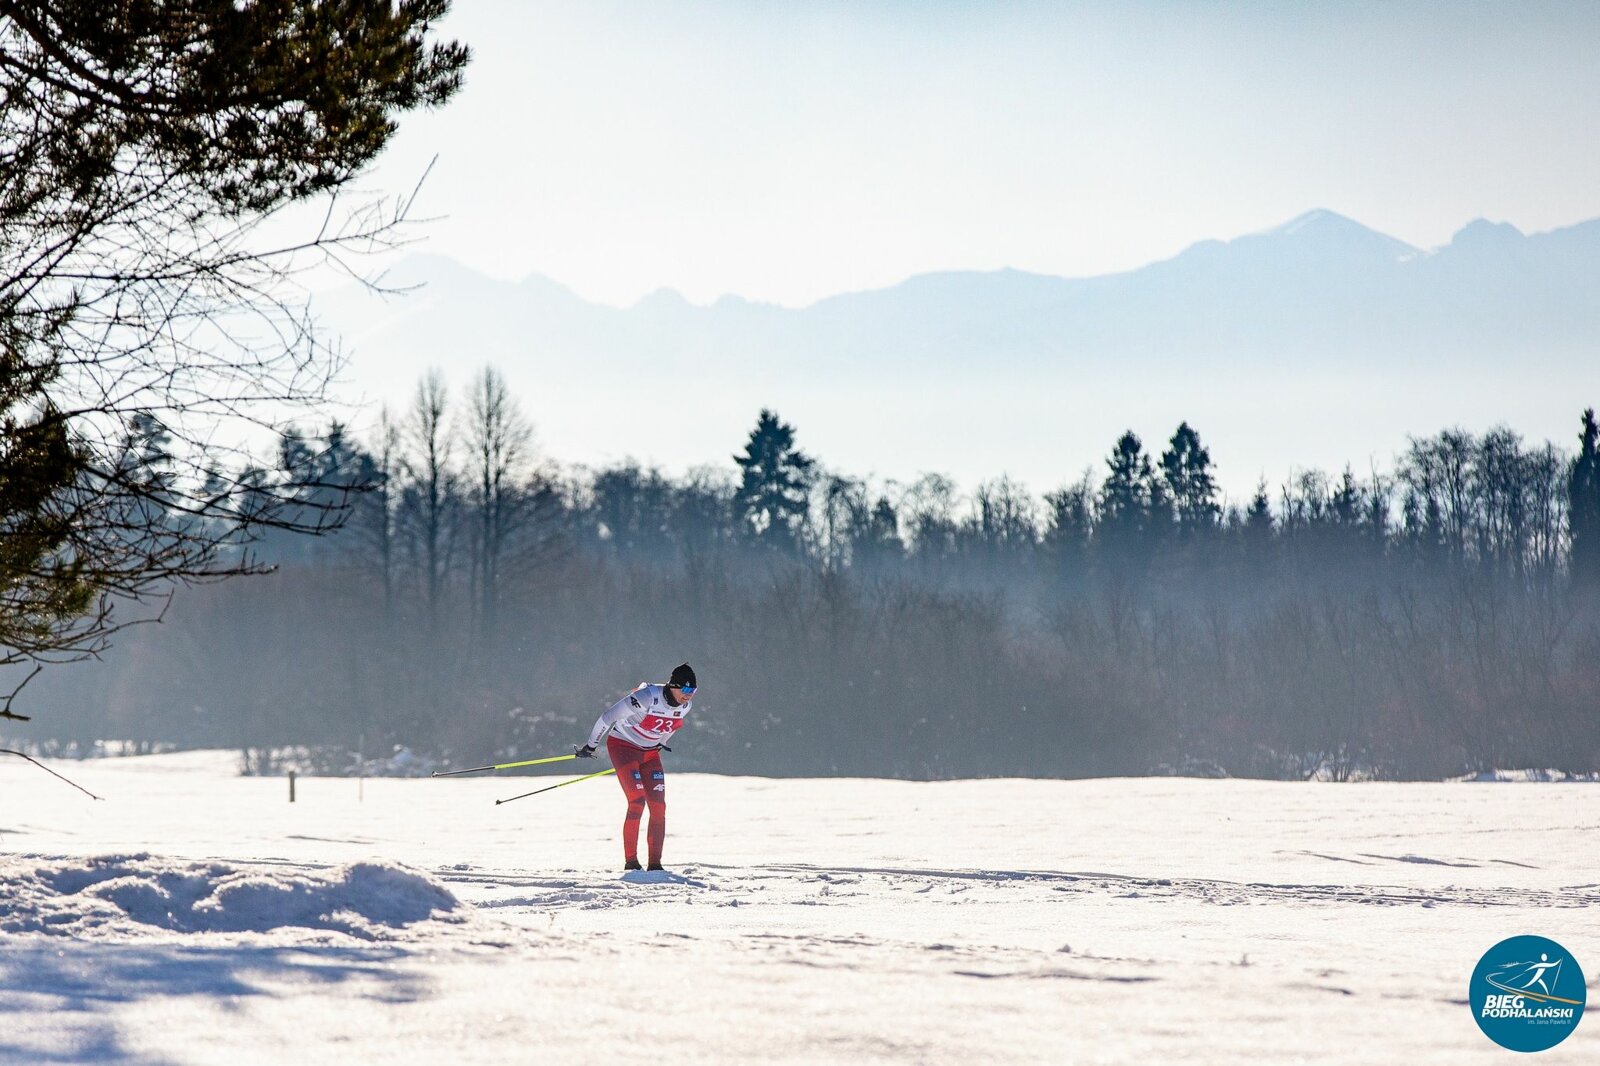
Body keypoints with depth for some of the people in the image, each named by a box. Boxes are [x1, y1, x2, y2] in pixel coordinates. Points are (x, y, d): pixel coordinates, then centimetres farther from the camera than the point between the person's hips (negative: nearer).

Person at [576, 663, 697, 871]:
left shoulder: (684, 706, -7)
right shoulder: (647, 698, -28)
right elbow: (609, 716, -20)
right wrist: (591, 746, -11)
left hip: (650, 752, 6)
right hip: (623, 747, -6)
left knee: (658, 807, -6)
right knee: (637, 802, -18)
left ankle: (655, 863, -2)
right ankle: (630, 861, -11)